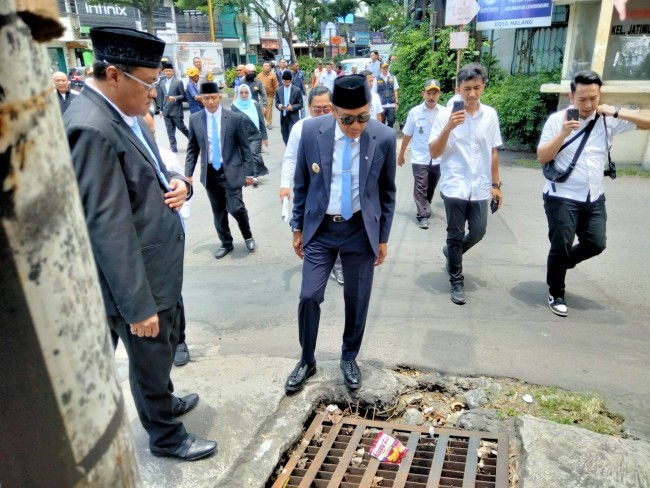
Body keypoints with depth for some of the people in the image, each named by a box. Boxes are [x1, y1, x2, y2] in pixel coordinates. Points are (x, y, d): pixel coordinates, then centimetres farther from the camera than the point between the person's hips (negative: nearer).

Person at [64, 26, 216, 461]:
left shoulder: (126, 113, 5)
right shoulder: (92, 130, -25)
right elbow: (109, 229, -26)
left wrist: (179, 183, -6)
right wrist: (138, 306, -22)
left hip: (164, 267, 9)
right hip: (139, 279, -9)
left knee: (166, 347, 28)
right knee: (151, 361, 14)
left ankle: (164, 402, 54)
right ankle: (166, 436, 38)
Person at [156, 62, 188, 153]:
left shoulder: (178, 82, -3)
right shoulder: (162, 83, 12)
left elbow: (183, 96, -3)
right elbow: (161, 96, 15)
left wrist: (175, 98, -21)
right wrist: (161, 109, 12)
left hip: (176, 110, -4)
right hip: (166, 110, 5)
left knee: (181, 127, 1)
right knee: (170, 130, 3)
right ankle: (173, 147, 8)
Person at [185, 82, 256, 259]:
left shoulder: (235, 118, -6)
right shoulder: (195, 119, 1)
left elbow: (245, 147, -3)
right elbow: (192, 149, 7)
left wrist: (248, 172, -5)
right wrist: (188, 173, 1)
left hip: (231, 171, -3)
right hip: (210, 172, 3)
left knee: (236, 208, -9)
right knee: (218, 211, 11)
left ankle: (248, 236, 20)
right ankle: (226, 243, 30)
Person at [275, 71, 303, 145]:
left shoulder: (297, 90, -5)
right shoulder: (278, 90, 6)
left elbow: (300, 104, -4)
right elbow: (276, 102, 11)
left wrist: (292, 107, -22)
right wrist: (278, 106, -14)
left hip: (293, 118, -4)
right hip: (283, 118, 4)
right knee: (285, 138, 12)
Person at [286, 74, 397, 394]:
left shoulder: (384, 138, -11)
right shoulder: (311, 131, -9)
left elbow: (387, 191, 1)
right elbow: (301, 184, 2)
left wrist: (383, 237, 4)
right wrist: (298, 227, 5)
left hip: (361, 230, 0)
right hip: (320, 228, 1)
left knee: (357, 300, 10)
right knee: (309, 296, 0)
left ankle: (349, 358, 34)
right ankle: (307, 360, 24)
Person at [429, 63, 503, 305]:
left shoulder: (490, 114, 4)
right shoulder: (446, 114, -6)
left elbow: (493, 152, 11)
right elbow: (434, 153, -9)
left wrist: (496, 184, 12)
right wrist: (449, 127, -23)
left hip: (480, 187, 3)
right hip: (454, 187, -3)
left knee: (478, 232, 9)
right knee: (456, 236, 5)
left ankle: (452, 252, 39)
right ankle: (456, 281, 21)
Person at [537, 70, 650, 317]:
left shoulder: (609, 119, 0)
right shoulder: (557, 120, -8)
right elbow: (542, 157, -11)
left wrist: (617, 112, -12)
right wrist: (563, 134, -24)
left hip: (594, 198, 4)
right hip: (562, 197, -4)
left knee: (596, 244, 9)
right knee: (561, 247, -1)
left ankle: (562, 262, 38)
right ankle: (556, 294, 19)